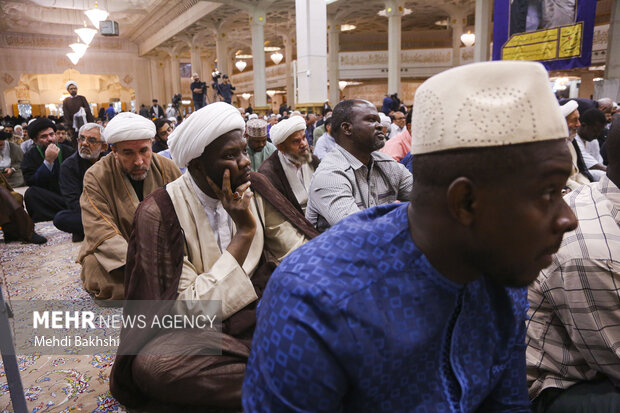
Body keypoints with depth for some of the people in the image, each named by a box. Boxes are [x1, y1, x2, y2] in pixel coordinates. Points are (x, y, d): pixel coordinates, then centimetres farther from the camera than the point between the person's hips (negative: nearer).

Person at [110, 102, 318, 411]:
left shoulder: (254, 188, -4)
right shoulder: (159, 213, -17)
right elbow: (187, 308, -20)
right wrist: (244, 232, -25)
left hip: (257, 306, 3)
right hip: (199, 332, -2)